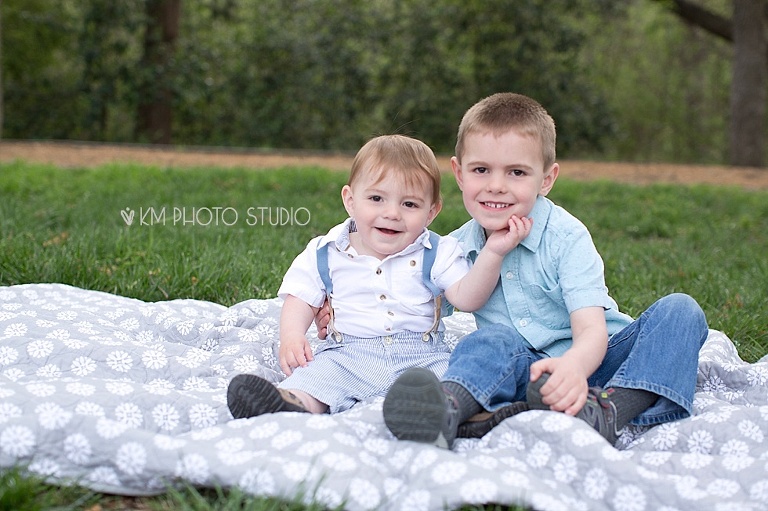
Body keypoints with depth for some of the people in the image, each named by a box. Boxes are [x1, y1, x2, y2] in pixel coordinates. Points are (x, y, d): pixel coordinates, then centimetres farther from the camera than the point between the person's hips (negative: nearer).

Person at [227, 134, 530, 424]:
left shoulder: (437, 254, 8)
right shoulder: (324, 255, 9)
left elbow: (467, 298, -1)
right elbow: (300, 301, 10)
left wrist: (492, 253, -13)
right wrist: (292, 337, -10)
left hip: (422, 359, 1)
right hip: (346, 356, 0)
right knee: (315, 374, -30)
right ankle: (294, 404, -56)